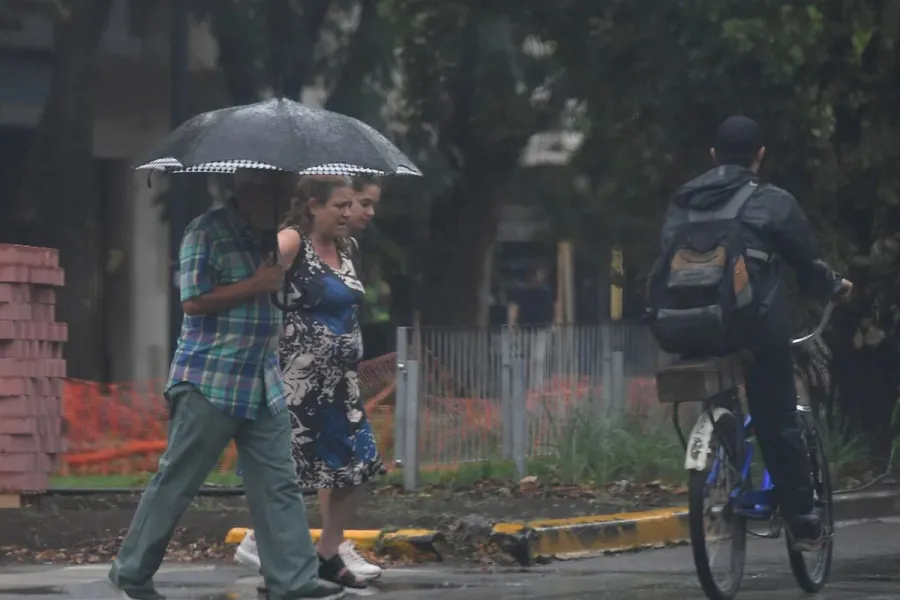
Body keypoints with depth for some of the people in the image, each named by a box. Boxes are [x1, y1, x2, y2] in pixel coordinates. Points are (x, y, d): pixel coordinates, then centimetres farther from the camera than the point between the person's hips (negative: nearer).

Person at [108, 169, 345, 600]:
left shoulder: (267, 237, 15)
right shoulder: (208, 232, -10)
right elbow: (194, 300, -18)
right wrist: (256, 285, -17)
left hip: (263, 387, 8)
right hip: (209, 384, -8)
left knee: (279, 485, 3)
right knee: (177, 483, 0)